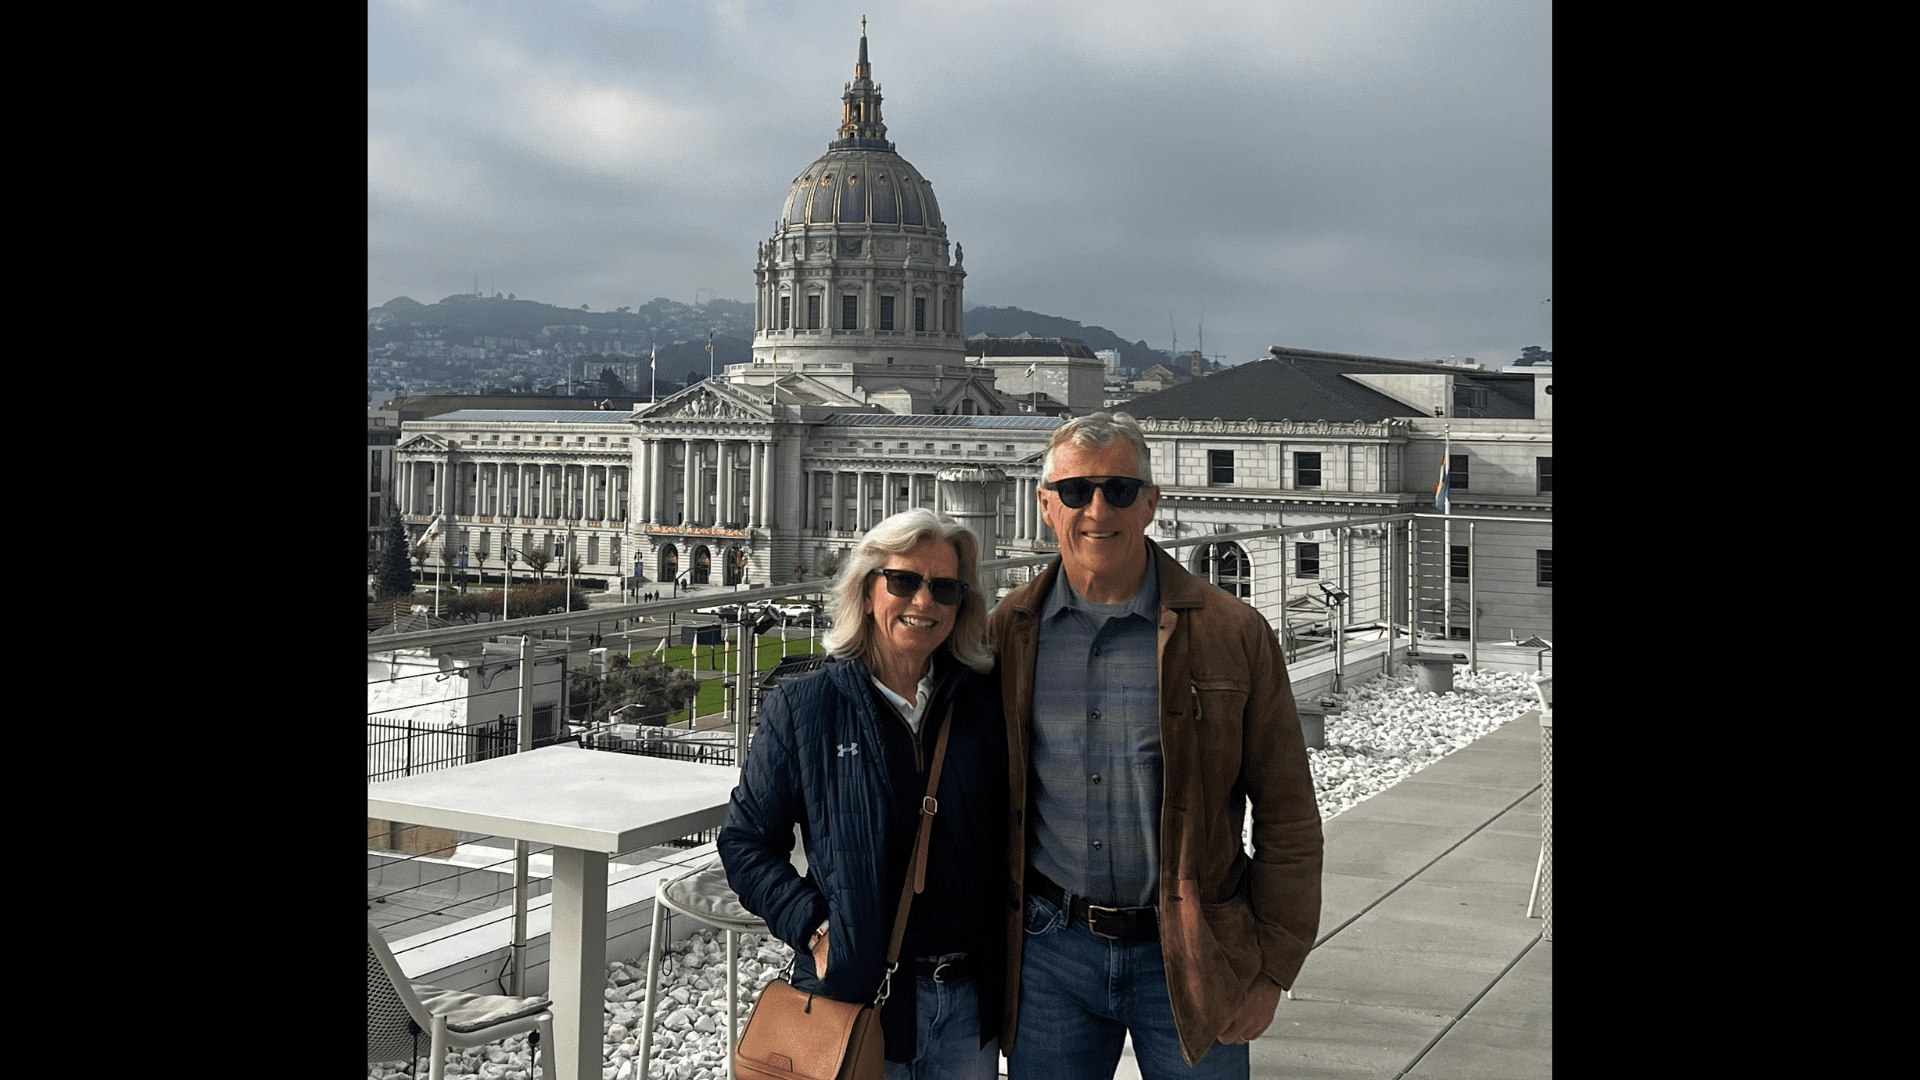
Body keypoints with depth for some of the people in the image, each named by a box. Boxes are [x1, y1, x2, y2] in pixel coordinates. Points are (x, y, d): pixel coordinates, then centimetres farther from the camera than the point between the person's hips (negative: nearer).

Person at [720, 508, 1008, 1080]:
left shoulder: (985, 703, 3)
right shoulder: (802, 708, -3)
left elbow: (1013, 835, 10)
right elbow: (745, 840, 1)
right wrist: (811, 928, -11)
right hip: (855, 995, -2)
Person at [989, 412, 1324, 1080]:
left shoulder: (1234, 635, -5)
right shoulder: (1006, 633, 1)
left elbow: (1287, 815, -2)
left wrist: (1271, 967, -4)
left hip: (1190, 952, -1)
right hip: (1050, 950, 2)